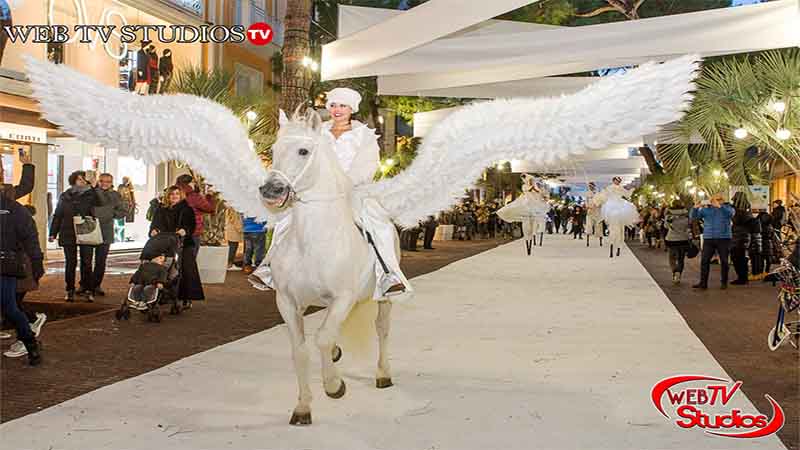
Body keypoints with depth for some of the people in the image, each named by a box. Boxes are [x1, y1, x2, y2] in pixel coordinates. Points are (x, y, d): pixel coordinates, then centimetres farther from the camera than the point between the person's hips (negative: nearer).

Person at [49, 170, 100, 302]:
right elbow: (57, 215, 10)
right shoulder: (65, 196, 8)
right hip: (69, 235, 1)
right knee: (71, 263, 6)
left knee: (86, 263, -1)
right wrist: (53, 233, 6)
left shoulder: (91, 195, 6)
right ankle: (70, 291, 14)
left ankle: (89, 290, 5)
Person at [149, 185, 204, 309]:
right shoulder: (161, 209, 16)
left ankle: (187, 299, -5)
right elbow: (155, 223, 13)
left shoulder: (187, 209, 8)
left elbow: (192, 224, 0)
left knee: (185, 270, -8)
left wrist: (185, 231, -20)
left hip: (183, 244, -2)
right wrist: (153, 230, -9)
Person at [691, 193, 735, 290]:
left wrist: (719, 206, -31)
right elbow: (694, 217, 5)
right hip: (708, 238, 2)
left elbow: (731, 213, -18)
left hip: (723, 238, -2)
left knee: (724, 261, 4)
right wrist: (695, 208, -14)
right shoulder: (705, 209, 9)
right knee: (704, 260, -2)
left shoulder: (727, 207, 4)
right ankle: (703, 283, 1)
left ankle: (724, 282, 15)